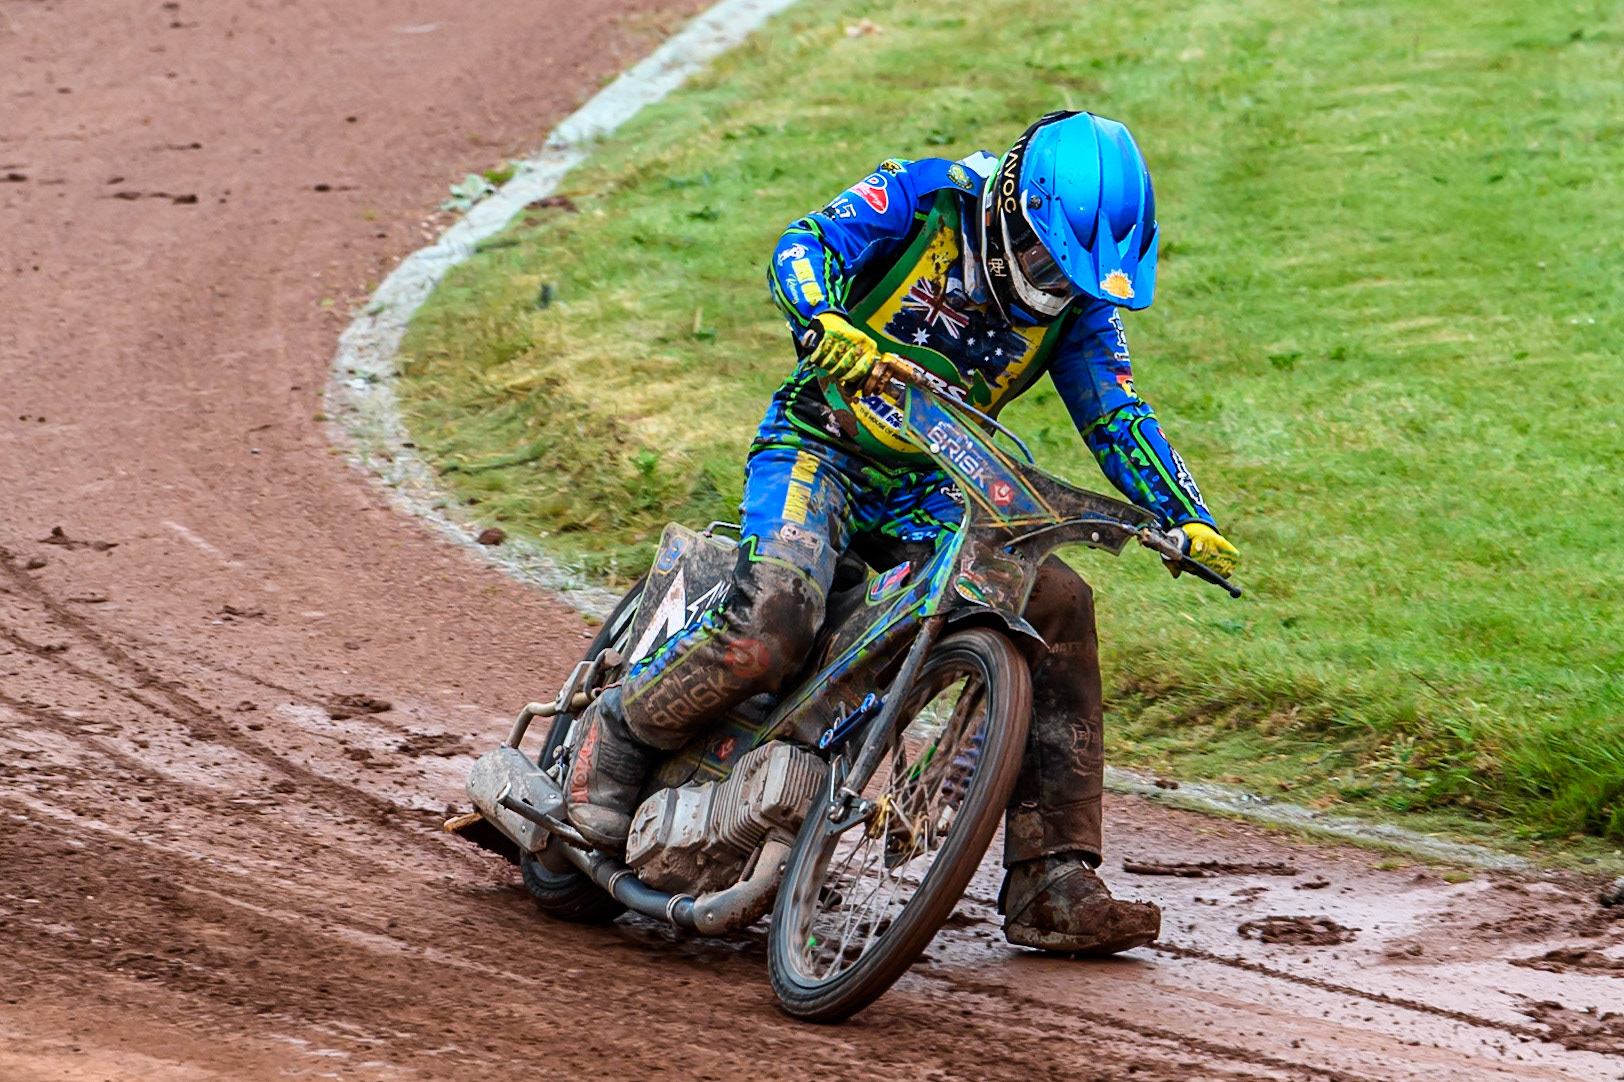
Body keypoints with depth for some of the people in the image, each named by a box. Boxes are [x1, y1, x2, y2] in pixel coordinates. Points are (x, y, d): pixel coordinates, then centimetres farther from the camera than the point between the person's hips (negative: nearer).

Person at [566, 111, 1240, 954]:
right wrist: (823, 321, -41)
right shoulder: (929, 197, -9)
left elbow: (1118, 418, 5)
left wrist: (1189, 521, -9)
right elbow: (805, 245, -19)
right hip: (820, 446, -5)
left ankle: (1051, 886, -9)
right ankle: (619, 736, -4)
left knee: (1057, 605, -13)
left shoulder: (1077, 306, 5)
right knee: (772, 621, -32)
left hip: (927, 490, 5)